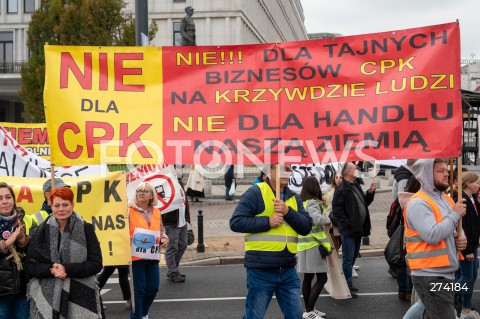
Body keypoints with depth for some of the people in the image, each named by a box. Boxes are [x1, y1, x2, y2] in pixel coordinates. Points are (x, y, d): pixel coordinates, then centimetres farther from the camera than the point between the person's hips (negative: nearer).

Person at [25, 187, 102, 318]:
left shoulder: (86, 229, 0)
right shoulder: (41, 231, 5)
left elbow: (96, 264, -4)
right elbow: (29, 267, 5)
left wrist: (67, 269, -16)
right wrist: (50, 270, -14)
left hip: (81, 296, -1)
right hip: (47, 297, 1)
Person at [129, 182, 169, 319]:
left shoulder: (156, 212, 11)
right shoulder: (130, 211, -5)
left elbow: (161, 231, 21)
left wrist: (164, 239, 2)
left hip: (152, 257, 5)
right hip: (136, 256, -5)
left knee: (153, 288, 9)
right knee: (139, 289, -2)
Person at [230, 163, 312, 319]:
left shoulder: (294, 198, 13)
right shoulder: (255, 192, -6)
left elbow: (306, 227, 4)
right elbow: (235, 222, -13)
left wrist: (288, 212, -12)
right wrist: (267, 222, -18)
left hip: (288, 270, 6)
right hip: (261, 270, -6)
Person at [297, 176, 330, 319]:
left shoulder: (302, 202, 12)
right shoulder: (312, 203, -14)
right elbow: (318, 219, -31)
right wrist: (328, 219, -11)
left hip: (305, 245, 9)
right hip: (314, 245, -9)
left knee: (308, 277, 14)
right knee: (321, 278, -5)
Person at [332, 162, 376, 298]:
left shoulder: (356, 186, 16)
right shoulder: (341, 188, -13)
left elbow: (365, 203, 24)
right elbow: (337, 210, -17)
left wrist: (370, 192, 7)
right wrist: (348, 224, -19)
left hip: (358, 229, 9)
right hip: (349, 230, -9)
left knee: (353, 257, 15)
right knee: (348, 259, -3)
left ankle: (348, 284, 26)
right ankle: (348, 287, 4)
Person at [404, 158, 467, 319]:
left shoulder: (446, 199, 14)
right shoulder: (418, 203, -15)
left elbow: (454, 228, 27)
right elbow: (432, 236, -26)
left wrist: (460, 238, 3)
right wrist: (455, 214, -15)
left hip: (445, 274, 9)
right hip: (430, 276, -9)